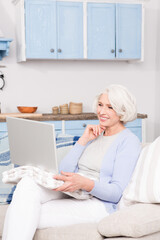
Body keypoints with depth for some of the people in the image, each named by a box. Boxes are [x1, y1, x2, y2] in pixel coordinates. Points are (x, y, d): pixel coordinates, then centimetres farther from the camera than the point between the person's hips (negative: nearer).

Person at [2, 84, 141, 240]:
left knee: (30, 216, -27)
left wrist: (85, 183, -27)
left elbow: (116, 192, -9)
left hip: (99, 203, -6)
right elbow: (64, 171, 11)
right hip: (70, 193, 6)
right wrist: (84, 139, 3)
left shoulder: (129, 141, 0)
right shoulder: (94, 135, 21)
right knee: (27, 184, -26)